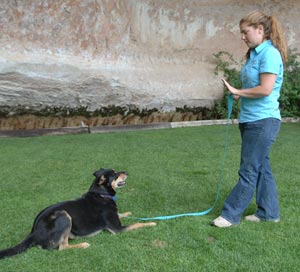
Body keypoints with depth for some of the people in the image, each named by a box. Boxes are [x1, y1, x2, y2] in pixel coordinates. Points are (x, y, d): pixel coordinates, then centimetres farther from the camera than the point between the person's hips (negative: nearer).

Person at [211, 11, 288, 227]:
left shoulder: (270, 53, -15)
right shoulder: (255, 54, 12)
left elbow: (265, 89, -22)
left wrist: (238, 92, -10)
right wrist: (239, 93, -2)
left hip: (262, 121, -9)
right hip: (251, 120, 10)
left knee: (249, 170, -1)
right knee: (261, 168, 15)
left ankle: (231, 215, 7)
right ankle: (269, 212, 26)